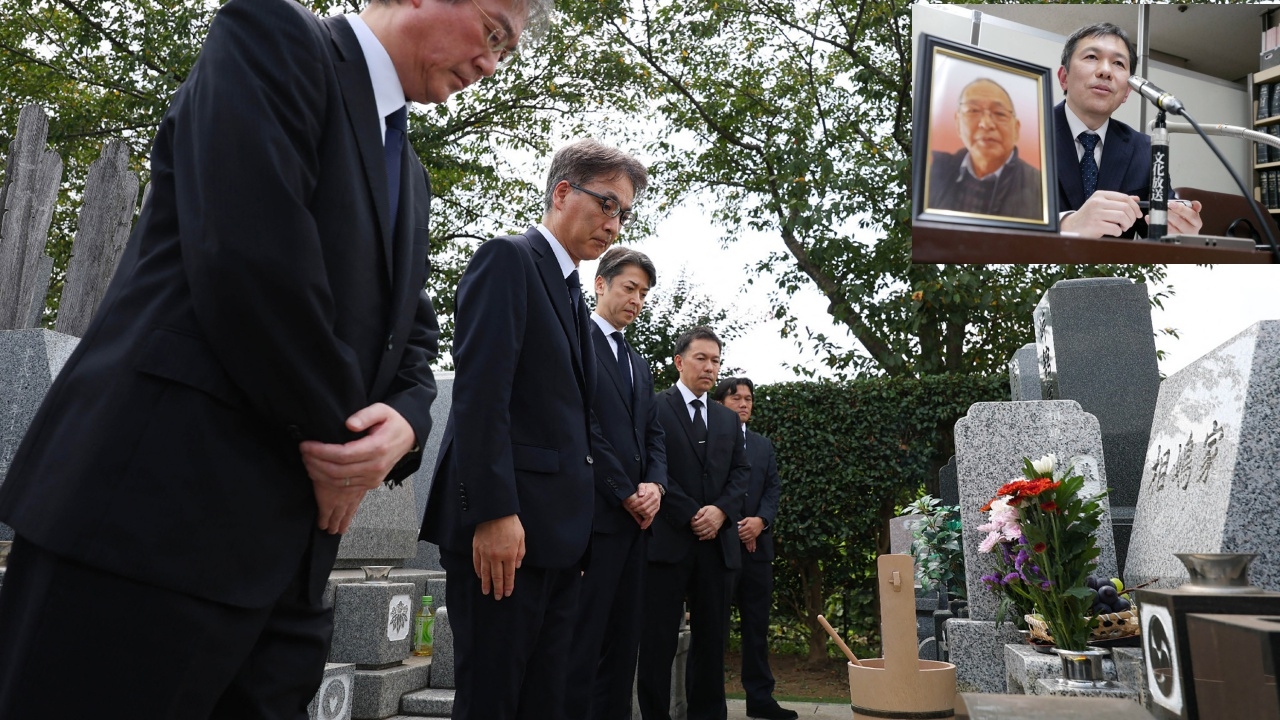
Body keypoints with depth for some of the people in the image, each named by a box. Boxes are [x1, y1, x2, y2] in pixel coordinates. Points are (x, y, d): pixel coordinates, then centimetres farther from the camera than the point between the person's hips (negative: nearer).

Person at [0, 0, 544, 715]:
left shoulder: (412, 177, 20)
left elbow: (412, 338, 17)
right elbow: (248, 258, -18)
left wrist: (405, 423, -5)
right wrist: (331, 435, -8)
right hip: (158, 513, -8)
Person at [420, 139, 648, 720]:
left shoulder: (571, 293, 21)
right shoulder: (508, 259, -5)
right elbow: (479, 392, -16)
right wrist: (494, 512, -22)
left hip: (558, 533, 9)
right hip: (503, 527, -8)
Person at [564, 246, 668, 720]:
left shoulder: (639, 364, 22)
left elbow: (653, 434, 18)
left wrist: (655, 485, -2)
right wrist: (625, 494, -11)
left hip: (635, 518, 8)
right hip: (594, 513, -7)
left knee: (623, 641, 9)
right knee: (584, 641, -5)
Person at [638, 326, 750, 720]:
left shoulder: (728, 419, 19)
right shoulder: (653, 408, 1)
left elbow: (741, 471, 13)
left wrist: (721, 510, -6)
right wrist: (690, 516, -11)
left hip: (718, 541, 5)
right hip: (667, 538, -5)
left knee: (712, 639, 8)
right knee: (658, 640, 0)